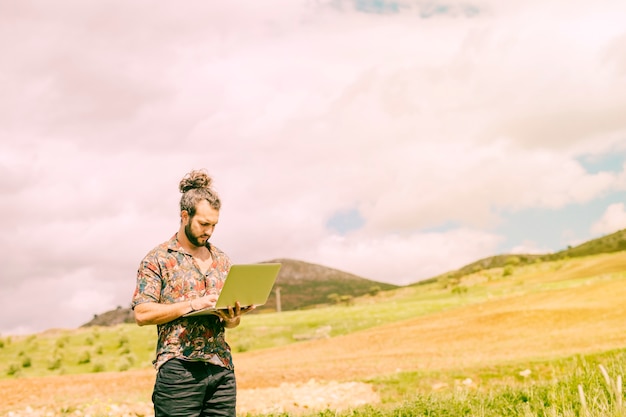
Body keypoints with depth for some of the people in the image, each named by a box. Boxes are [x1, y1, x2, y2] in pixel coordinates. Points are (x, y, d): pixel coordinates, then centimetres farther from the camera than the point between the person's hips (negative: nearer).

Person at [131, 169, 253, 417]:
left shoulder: (222, 261, 15)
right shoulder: (158, 259, -1)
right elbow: (142, 314, -9)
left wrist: (233, 318, -4)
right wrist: (191, 305, -16)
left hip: (222, 369, 5)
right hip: (179, 371, -5)